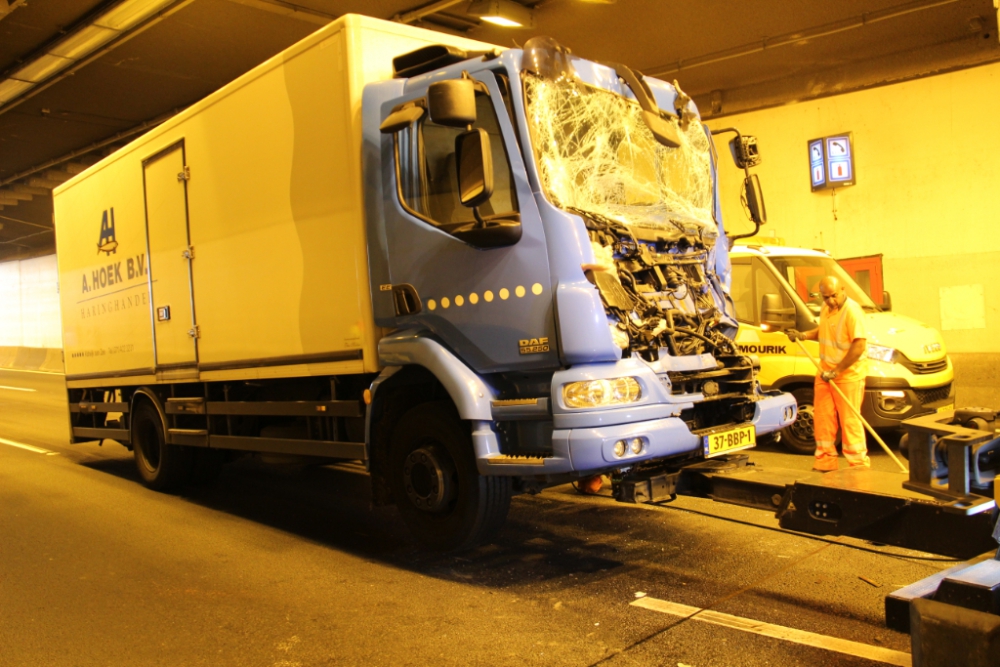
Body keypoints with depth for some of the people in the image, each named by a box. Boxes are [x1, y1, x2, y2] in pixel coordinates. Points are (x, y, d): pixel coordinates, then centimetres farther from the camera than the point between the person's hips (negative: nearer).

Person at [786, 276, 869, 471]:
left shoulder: (852, 311, -19)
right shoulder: (826, 309, 8)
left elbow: (859, 345, -24)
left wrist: (836, 371, -23)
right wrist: (803, 335, 7)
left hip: (848, 375, -8)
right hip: (825, 372, 8)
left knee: (849, 421, -3)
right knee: (822, 420, 10)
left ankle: (859, 466, 7)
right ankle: (825, 463, 21)